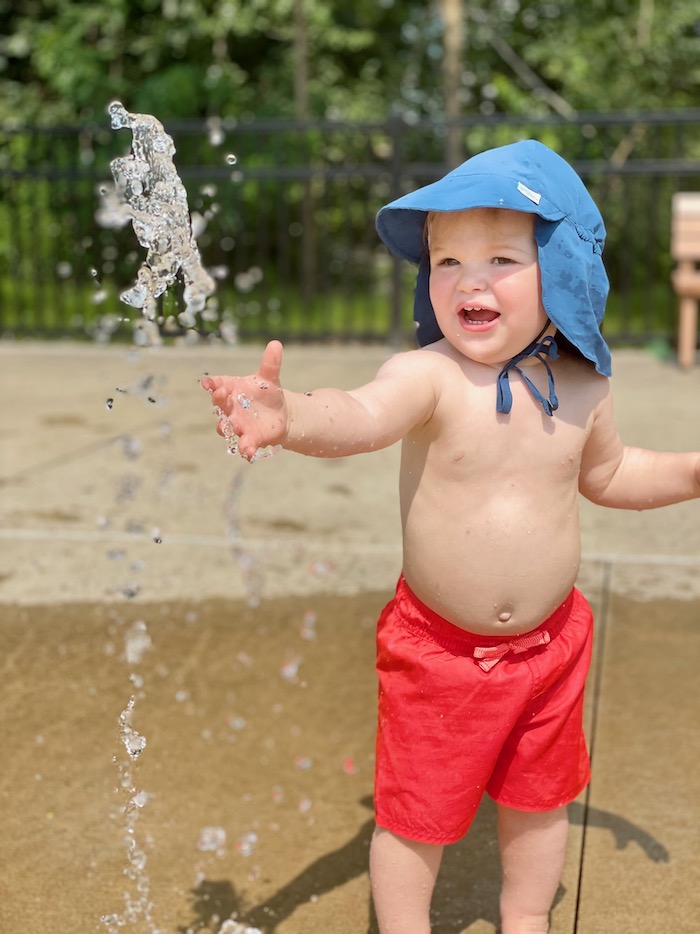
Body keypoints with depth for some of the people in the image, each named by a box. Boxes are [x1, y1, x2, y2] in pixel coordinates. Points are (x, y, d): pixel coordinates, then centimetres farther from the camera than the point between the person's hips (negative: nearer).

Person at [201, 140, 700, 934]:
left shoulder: (581, 389, -6)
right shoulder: (430, 376, -21)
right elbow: (361, 415, -43)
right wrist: (289, 417, -63)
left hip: (547, 646, 4)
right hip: (437, 650, -4)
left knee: (538, 800, 24)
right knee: (416, 812, 13)